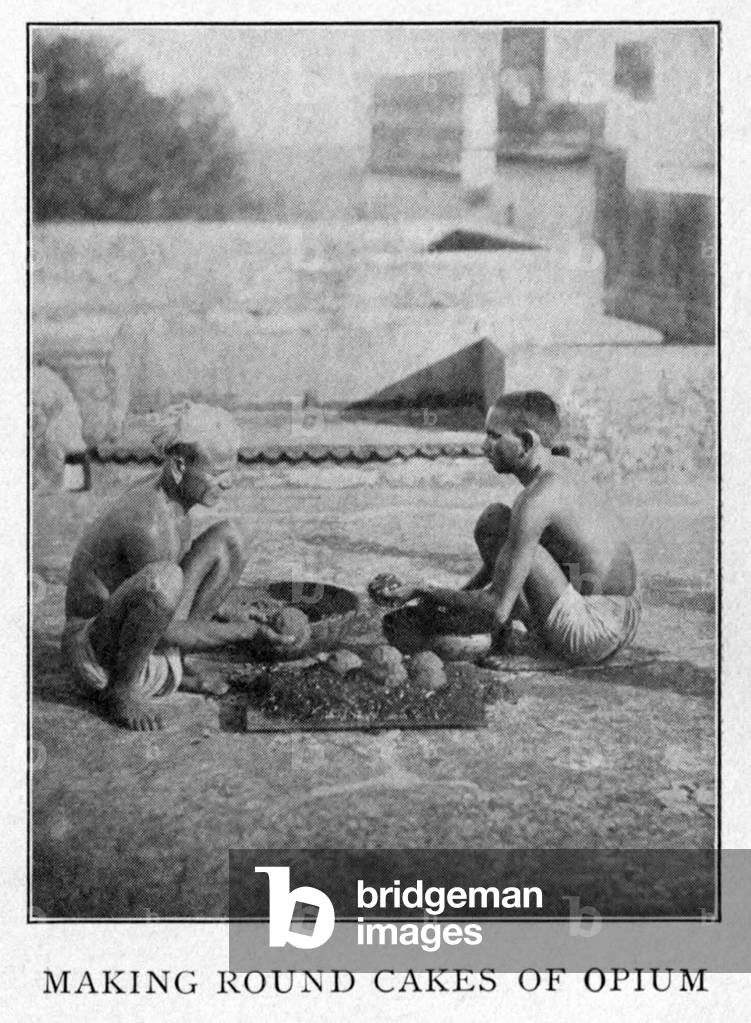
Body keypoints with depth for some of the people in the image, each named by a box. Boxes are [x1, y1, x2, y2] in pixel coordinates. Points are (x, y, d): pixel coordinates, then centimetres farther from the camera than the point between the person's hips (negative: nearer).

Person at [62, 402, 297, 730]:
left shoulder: (163, 489, -2)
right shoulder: (150, 524, -30)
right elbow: (165, 629, -23)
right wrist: (246, 632, -17)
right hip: (96, 650, -9)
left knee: (229, 538, -1)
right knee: (164, 580, -40)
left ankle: (172, 665, 5)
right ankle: (121, 689, -14)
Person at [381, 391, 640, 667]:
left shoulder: (535, 499, -19)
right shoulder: (564, 468, 10)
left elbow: (497, 609, -19)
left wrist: (422, 591, -8)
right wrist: (459, 594, 18)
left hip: (590, 634, -10)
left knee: (493, 522, -10)